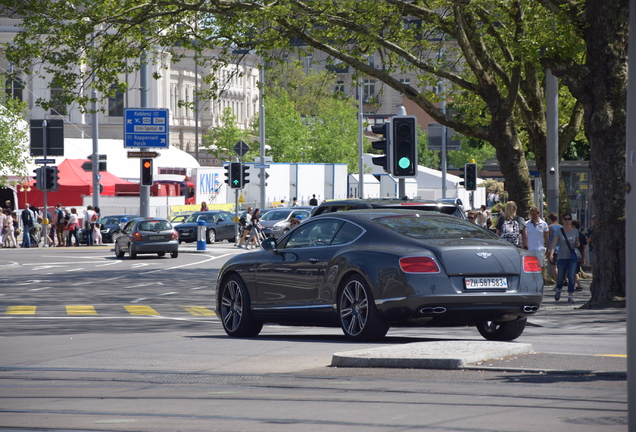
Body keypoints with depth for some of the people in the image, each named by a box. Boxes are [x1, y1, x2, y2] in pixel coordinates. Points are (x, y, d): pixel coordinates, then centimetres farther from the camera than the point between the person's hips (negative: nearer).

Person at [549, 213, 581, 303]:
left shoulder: (575, 231, 6)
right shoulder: (558, 232, -2)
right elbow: (553, 244, -13)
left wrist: (577, 244, -4)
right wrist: (551, 254, -29)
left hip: (572, 257, 1)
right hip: (561, 257, -1)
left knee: (571, 277, -12)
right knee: (560, 278, 7)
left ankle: (570, 296, -8)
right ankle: (558, 290, 38)